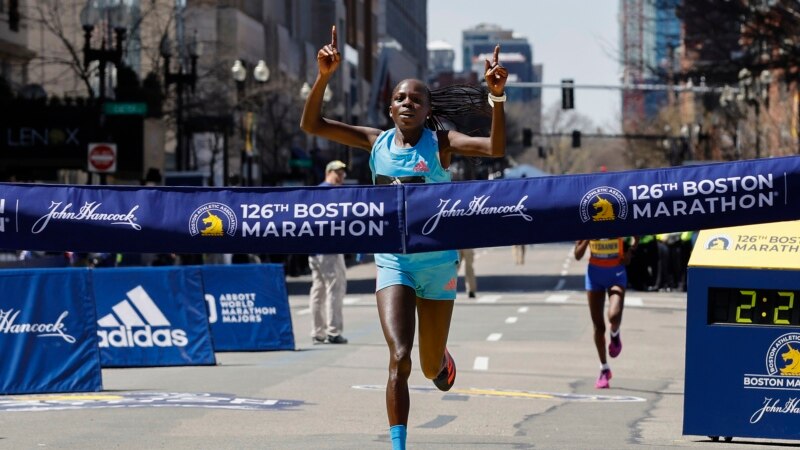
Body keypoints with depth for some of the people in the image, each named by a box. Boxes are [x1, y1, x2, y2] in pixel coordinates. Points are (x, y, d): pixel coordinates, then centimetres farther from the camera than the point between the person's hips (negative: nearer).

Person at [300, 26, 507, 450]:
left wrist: (497, 97, -37)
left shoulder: (440, 142, -7)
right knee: (399, 357, -18)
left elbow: (496, 148, -24)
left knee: (431, 366, 11)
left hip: (437, 263, -1)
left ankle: (441, 360, 51)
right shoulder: (377, 142, 1)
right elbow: (311, 124, -1)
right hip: (392, 261, 1)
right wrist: (324, 77, -16)